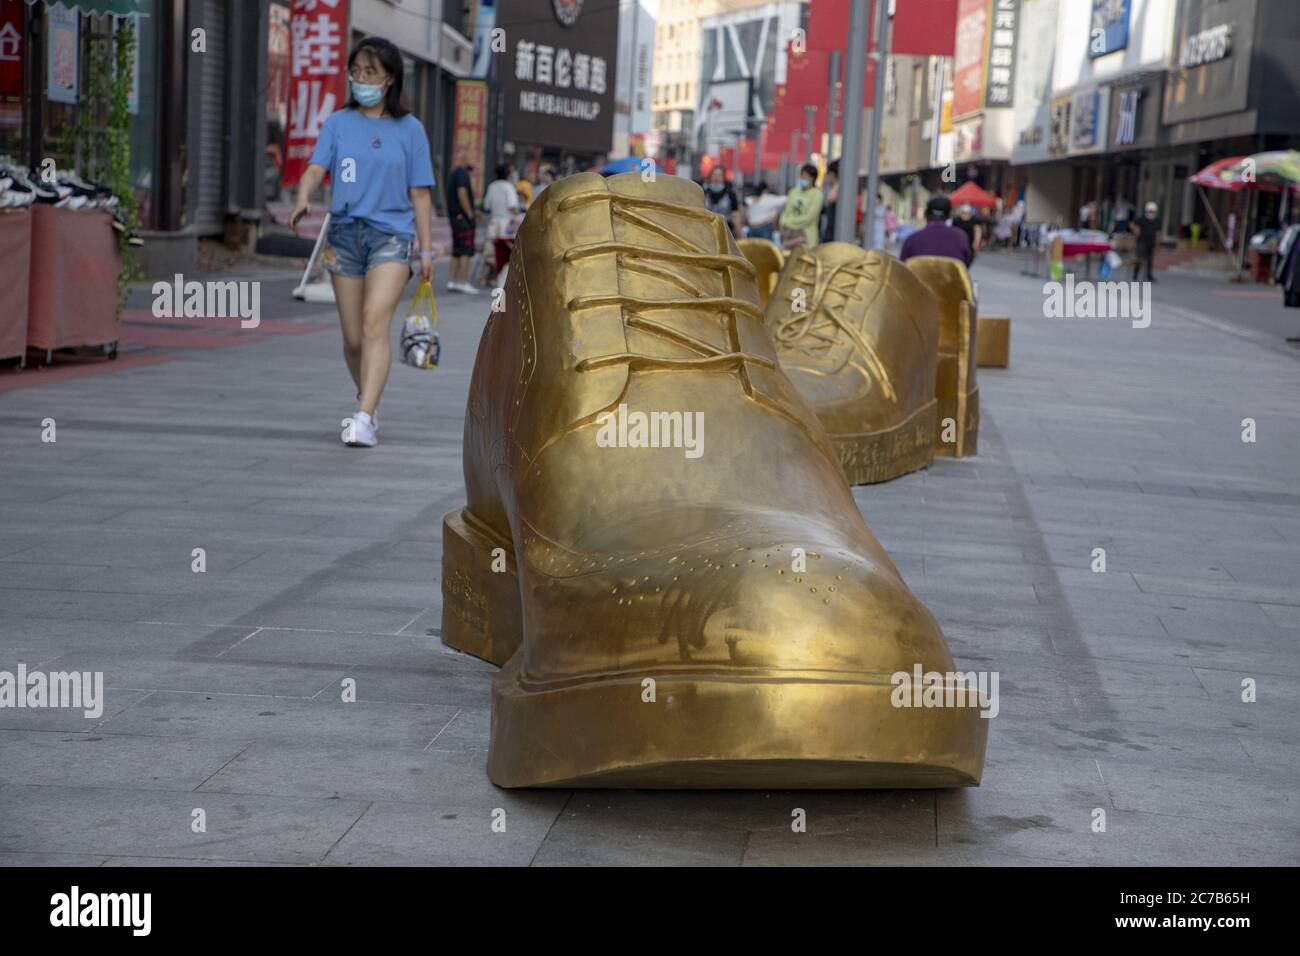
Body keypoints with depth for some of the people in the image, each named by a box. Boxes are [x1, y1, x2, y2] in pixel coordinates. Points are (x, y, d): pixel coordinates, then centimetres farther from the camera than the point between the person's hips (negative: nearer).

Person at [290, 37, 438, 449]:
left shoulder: (409, 129, 5)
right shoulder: (339, 122, 9)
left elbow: (420, 194, 7)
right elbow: (316, 167, -4)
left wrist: (426, 250, 5)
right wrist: (302, 199, -25)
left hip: (391, 234, -3)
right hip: (345, 233, 3)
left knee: (375, 323, -20)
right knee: (353, 336, 7)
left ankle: (364, 418, -25)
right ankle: (368, 398, 31)